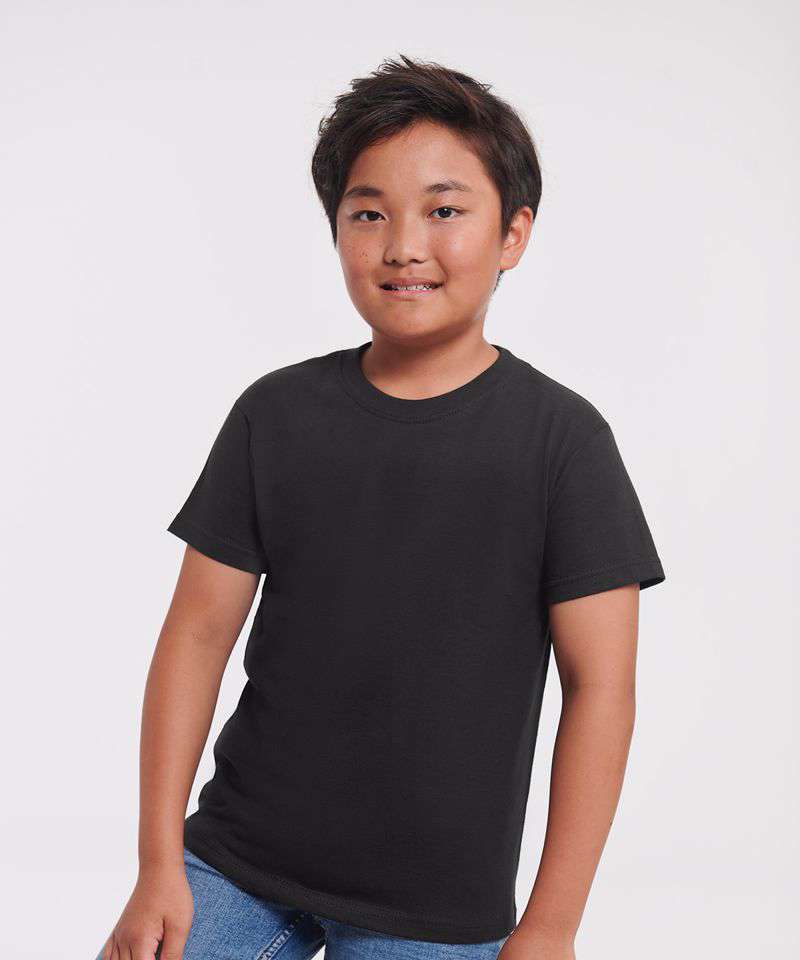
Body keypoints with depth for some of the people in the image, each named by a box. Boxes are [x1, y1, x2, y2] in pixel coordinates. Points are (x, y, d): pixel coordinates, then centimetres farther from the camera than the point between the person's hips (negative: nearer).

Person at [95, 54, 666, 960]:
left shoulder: (561, 437, -8)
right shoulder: (275, 413, -1)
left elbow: (599, 687, -8)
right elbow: (198, 633, 0)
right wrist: (159, 864, -2)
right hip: (234, 864, 2)